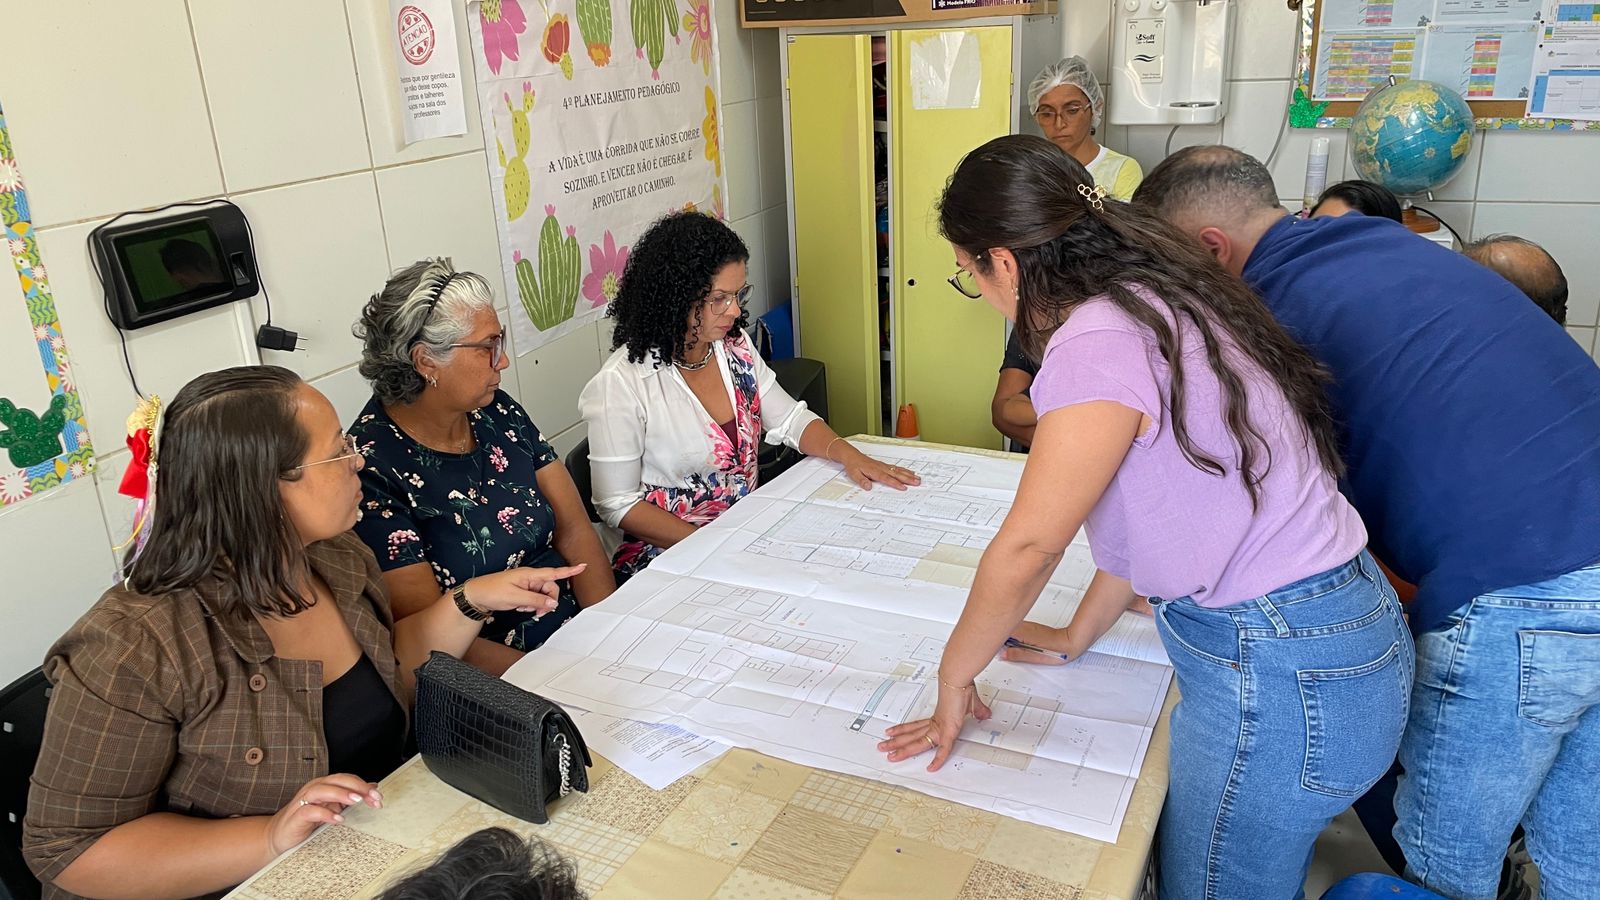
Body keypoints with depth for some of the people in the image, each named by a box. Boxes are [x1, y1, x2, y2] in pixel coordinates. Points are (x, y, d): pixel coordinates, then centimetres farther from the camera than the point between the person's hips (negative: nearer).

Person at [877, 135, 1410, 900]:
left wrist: (954, 676, -4)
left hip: (1282, 679, -9)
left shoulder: (1097, 343, -23)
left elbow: (1028, 547, -19)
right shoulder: (1155, 299, 7)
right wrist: (1077, 636, 18)